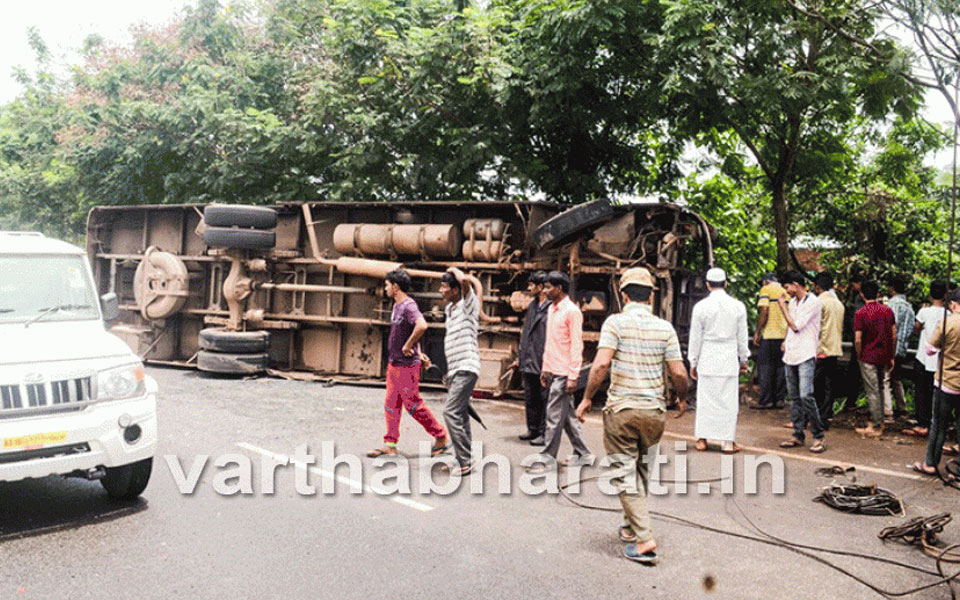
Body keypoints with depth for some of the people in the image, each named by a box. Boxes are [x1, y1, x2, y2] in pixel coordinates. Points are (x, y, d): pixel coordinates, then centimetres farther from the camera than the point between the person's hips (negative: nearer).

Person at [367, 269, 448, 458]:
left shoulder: (409, 306, -18)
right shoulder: (397, 306, 13)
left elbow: (422, 326, -37)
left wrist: (408, 345, -26)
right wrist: (418, 352, 19)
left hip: (407, 365, -10)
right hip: (394, 364, 10)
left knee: (412, 404, -3)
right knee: (391, 404, 11)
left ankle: (441, 437, 10)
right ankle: (390, 444, 18)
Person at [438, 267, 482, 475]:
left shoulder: (468, 305, -7)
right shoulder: (449, 308, 19)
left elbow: (466, 280, -28)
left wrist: (455, 270, -6)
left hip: (466, 368, -9)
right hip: (455, 370, 9)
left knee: (451, 412, -16)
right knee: (461, 415, 12)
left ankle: (464, 462, -14)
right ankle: (466, 460, 19)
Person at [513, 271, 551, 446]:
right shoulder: (532, 307, 15)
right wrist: (520, 358, 20)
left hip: (544, 363, -8)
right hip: (529, 363, 9)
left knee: (544, 398, 0)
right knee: (530, 399, 15)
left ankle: (544, 433, 7)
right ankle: (533, 430, 25)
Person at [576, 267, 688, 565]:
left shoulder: (615, 322, -7)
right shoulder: (665, 328, 2)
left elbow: (601, 364, -18)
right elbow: (678, 373, -1)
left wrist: (587, 398, -7)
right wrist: (683, 397, 19)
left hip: (621, 408, -4)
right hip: (655, 410, 4)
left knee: (625, 472, 3)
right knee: (641, 467, 21)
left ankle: (644, 539, -3)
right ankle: (631, 526, 32)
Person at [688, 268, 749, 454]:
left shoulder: (701, 306, -4)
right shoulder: (738, 306, 0)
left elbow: (695, 337, 0)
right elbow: (742, 336, 6)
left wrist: (693, 362, 9)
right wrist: (744, 360, 17)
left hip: (707, 359, 0)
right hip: (729, 360, 0)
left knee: (705, 398, 7)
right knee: (728, 400, 5)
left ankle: (702, 438, 12)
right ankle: (727, 442, 8)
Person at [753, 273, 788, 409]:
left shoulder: (766, 289, -3)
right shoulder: (785, 292, 15)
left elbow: (764, 310, -14)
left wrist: (757, 332, -10)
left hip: (769, 335, -6)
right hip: (784, 335, 6)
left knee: (765, 367, -2)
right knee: (780, 367, 10)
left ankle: (765, 400, -3)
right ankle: (779, 399, 11)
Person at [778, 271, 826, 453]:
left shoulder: (813, 303, -10)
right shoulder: (793, 302, 15)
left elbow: (795, 325, -14)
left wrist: (783, 306, -5)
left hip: (806, 356, -8)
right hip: (790, 355, 8)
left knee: (806, 396, -16)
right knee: (794, 397, 9)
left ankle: (818, 437, -8)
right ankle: (798, 436, 15)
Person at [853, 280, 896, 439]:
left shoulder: (861, 314, -12)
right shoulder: (888, 311, 3)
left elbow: (858, 340, -15)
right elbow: (894, 336, 5)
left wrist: (859, 356, -1)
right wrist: (891, 357, 13)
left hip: (869, 356, -5)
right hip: (884, 356, 5)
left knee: (873, 391, 0)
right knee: (881, 388, 16)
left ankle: (876, 427, 4)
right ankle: (879, 420, 23)